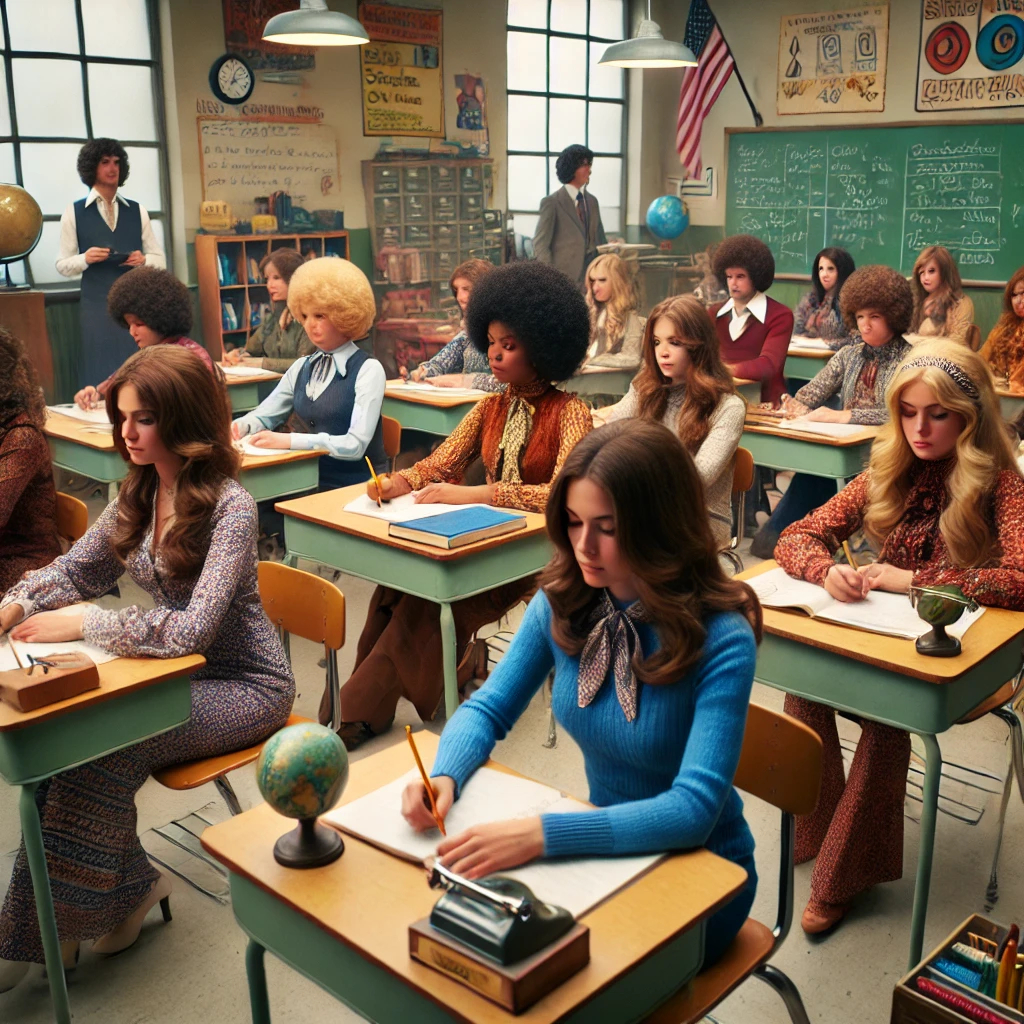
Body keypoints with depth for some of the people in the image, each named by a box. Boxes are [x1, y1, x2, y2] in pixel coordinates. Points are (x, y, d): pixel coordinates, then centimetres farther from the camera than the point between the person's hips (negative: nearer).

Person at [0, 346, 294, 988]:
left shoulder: (229, 506, -21)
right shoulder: (140, 492, 3)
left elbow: (192, 629, -29)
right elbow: (77, 568, 13)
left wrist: (76, 626, -25)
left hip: (243, 685, -7)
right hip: (177, 667, 7)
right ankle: (128, 887, -2)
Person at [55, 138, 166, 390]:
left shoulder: (137, 210, 11)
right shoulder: (74, 212, 5)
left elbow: (160, 260, 11)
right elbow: (62, 265, 5)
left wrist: (143, 260, -10)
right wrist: (85, 258, -15)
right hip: (96, 305, -2)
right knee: (101, 376, -3)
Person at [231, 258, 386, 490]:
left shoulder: (368, 370, -8)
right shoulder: (301, 367, 12)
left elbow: (356, 445, -18)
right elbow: (263, 416, 12)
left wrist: (289, 440, -25)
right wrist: (238, 426, -11)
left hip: (354, 488, -5)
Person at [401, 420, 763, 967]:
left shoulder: (720, 640, -25)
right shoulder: (563, 603, -9)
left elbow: (694, 808, -31)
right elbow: (488, 708, 1)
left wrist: (542, 834, -41)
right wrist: (444, 777, -21)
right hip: (606, 843, 5)